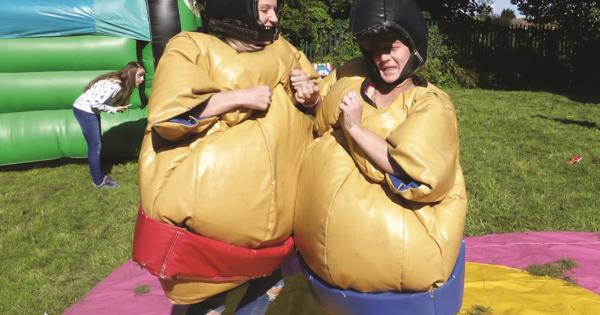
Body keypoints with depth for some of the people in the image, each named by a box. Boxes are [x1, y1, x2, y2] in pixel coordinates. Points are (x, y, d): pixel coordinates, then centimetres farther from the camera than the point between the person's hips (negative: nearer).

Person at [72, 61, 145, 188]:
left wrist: (120, 107, -8)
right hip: (84, 110, -9)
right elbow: (95, 103, -27)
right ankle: (99, 181, 10)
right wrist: (114, 109, -16)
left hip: (89, 110, 9)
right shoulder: (115, 86, -26)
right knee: (95, 146, -1)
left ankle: (100, 175, 27)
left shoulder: (120, 83, 2)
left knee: (97, 145, 15)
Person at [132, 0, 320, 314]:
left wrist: (309, 94, -1)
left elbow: (320, 96, 23)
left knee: (273, 277, 20)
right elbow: (168, 114, -18)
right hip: (212, 202, -5)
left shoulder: (281, 49, 14)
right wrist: (239, 97, -19)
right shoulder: (192, 48, -5)